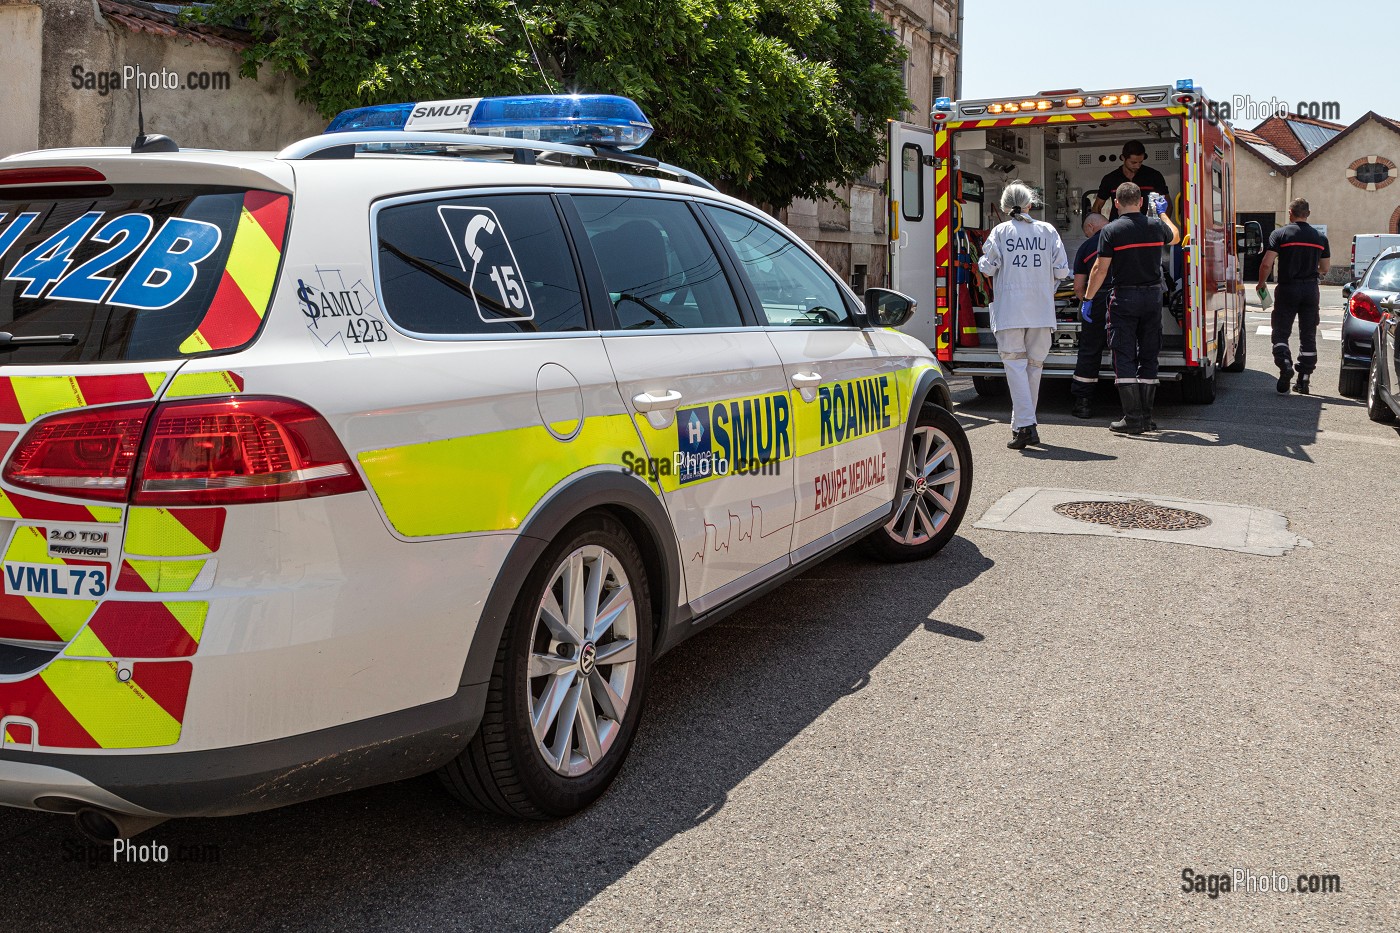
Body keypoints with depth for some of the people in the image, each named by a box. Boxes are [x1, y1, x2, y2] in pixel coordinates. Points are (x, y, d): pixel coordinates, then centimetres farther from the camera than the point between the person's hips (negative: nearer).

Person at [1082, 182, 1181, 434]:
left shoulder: (1111, 231, -10)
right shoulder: (1156, 226, 4)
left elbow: (1101, 269, -11)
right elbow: (1175, 237, 27)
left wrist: (1087, 299, -2)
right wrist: (1162, 212, 42)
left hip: (1124, 297, -4)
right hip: (1153, 295, 4)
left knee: (1124, 357, -1)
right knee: (1148, 357, 10)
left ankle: (1132, 418, -6)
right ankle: (1146, 418, 12)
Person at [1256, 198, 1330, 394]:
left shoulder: (1280, 234, -5)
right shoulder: (1320, 237, 8)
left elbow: (1267, 263, -12)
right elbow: (1325, 268, 11)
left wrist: (1262, 283, 3)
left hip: (1287, 289, -3)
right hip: (1311, 290, 3)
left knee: (1281, 333, 3)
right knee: (1308, 336, 9)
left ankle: (1285, 365, -22)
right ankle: (1304, 380, 11)